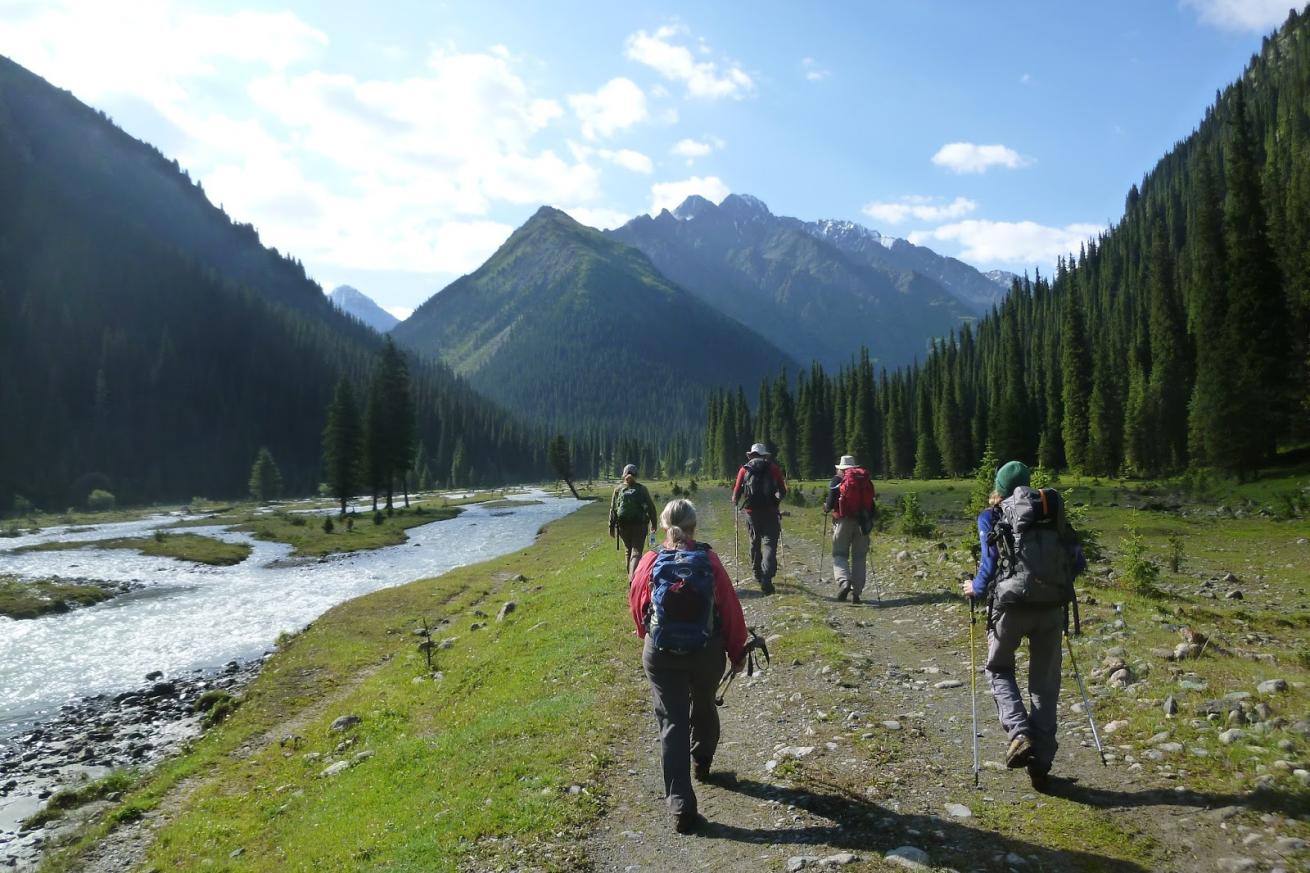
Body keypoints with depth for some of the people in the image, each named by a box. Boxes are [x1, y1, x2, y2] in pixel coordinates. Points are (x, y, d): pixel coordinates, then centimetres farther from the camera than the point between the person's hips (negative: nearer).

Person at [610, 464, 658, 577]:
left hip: (623, 525, 2)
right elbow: (650, 507, 0)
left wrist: (612, 527, 5)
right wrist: (654, 524, 10)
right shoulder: (642, 489, -2)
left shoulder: (618, 489, 1)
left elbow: (613, 509, 0)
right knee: (637, 552, -3)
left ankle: (631, 576, 29)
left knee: (629, 550, 20)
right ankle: (633, 578, -20)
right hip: (640, 525, -2)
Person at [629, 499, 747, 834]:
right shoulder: (709, 562, -11)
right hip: (707, 653, 1)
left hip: (661, 656, -1)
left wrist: (646, 634, 27)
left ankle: (681, 806, -3)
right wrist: (737, 652, 8)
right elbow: (731, 609, -6)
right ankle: (702, 764, 49)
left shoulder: (651, 564, -9)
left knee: (672, 724, 3)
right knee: (703, 706, 27)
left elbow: (636, 605, 6)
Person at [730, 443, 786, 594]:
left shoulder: (744, 470, 4)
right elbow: (783, 492, 6)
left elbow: (737, 492, 2)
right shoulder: (774, 469, 3)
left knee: (755, 542, 19)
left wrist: (735, 502, 24)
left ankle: (758, 575, 28)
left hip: (751, 512, 2)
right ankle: (766, 577, -23)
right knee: (769, 543, -5)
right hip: (770, 512, -2)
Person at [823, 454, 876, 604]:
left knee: (839, 554, 3)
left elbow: (830, 503, -4)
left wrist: (826, 507, 18)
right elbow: (871, 503, 13)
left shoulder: (837, 480, 3)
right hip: (863, 523, 3)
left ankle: (844, 582, -21)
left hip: (843, 521, -3)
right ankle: (856, 592, 3)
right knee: (859, 558, 8)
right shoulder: (866, 480, 14)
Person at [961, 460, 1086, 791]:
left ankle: (1019, 733, -3)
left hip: (1011, 605, -2)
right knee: (1045, 685, 14)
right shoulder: (1053, 512, 14)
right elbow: (1078, 561, 10)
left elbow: (990, 563, -4)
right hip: (1052, 607, 3)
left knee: (998, 670, 20)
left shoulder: (992, 516, 5)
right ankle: (1040, 764, 15)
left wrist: (976, 589, 14)